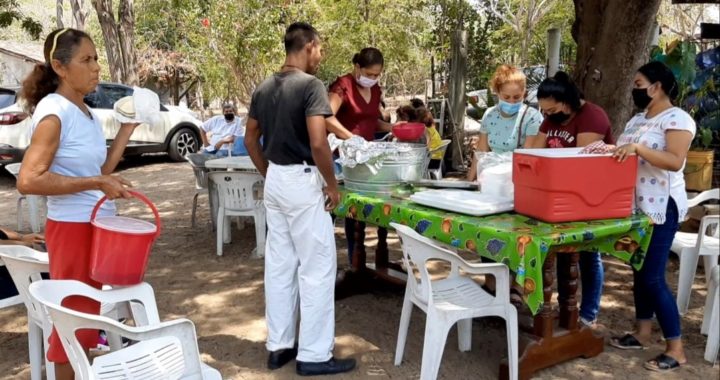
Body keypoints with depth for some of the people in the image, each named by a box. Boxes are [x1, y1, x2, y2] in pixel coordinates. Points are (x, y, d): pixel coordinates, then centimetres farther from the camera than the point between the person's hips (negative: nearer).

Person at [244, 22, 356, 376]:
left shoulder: (263, 88, 9)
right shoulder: (310, 85, -15)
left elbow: (250, 139, 14)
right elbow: (318, 143, -23)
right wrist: (332, 185, -12)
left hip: (275, 182, 8)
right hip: (302, 182, -8)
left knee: (279, 264, 13)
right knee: (317, 268, 1)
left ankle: (278, 345, 23)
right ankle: (314, 355, 8)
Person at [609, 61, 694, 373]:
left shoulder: (677, 119, -11)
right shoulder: (638, 119, 14)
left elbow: (675, 161, -24)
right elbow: (624, 154, 15)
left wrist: (637, 148, -32)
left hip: (661, 208, -8)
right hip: (635, 206, 8)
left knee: (653, 277, -7)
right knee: (639, 271, 15)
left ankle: (676, 349, 5)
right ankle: (642, 333, 28)